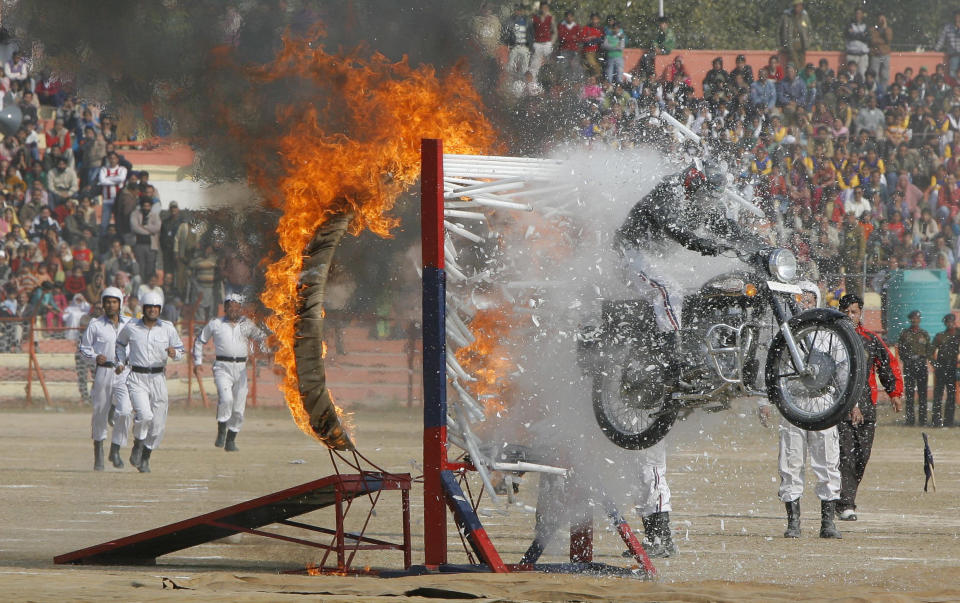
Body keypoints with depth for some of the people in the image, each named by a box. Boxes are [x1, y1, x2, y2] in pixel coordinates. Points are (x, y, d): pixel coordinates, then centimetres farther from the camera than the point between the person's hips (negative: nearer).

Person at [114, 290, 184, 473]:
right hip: (137, 378, -2)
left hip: (158, 378, 2)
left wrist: (174, 353, -14)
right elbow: (120, 343, 20)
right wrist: (121, 362, 6)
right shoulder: (131, 327, 1)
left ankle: (145, 458, 22)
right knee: (144, 415, -23)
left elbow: (180, 349, 9)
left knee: (158, 423, 3)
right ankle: (138, 446, 3)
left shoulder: (168, 329, 2)